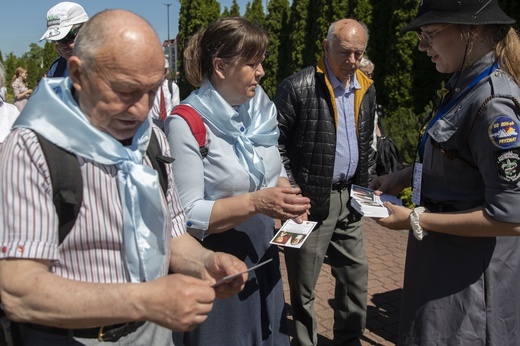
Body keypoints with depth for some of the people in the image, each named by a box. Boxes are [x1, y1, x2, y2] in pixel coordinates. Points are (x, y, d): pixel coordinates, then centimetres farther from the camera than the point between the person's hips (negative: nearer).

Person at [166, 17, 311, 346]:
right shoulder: (186, 124, -20)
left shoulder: (260, 109, 1)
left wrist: (286, 193, -7)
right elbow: (186, 215, -21)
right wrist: (255, 202, -28)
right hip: (214, 262, -6)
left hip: (263, 252, 7)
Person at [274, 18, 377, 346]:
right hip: (310, 199, -6)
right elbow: (275, 141, -8)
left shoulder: (366, 89, 10)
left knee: (356, 271, 14)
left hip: (349, 197, 6)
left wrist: (366, 184, 11)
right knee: (304, 281, 4)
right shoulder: (298, 86, -10)